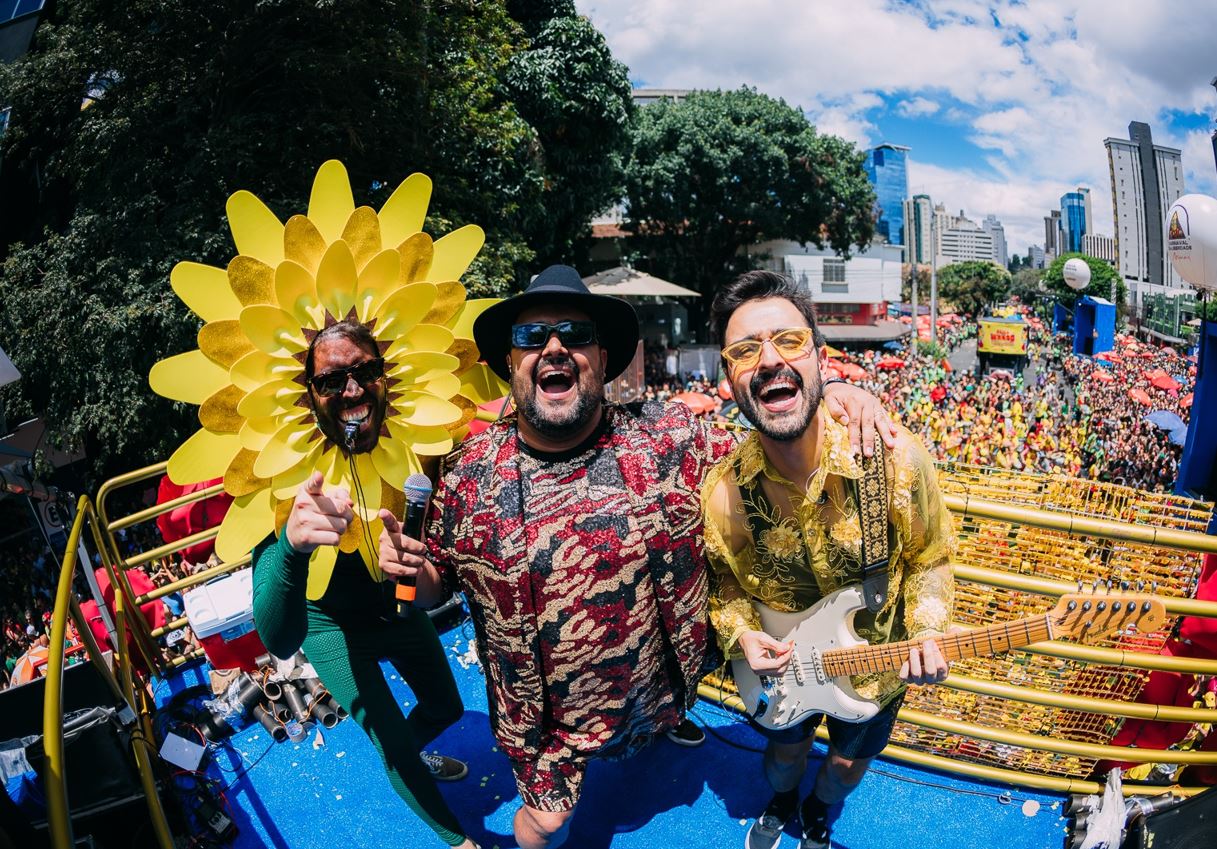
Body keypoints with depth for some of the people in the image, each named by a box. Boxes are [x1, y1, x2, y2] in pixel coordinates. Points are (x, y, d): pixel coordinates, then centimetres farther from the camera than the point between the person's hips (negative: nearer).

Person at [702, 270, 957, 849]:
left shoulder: (897, 459, -29)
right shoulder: (722, 493, -26)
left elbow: (929, 558, -11)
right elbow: (723, 579, -5)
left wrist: (926, 634, -25)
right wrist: (740, 633, -22)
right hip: (780, 670, 0)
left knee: (849, 763, 28)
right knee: (784, 752, 29)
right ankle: (781, 802, 66)